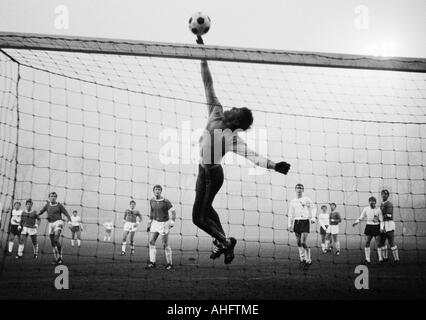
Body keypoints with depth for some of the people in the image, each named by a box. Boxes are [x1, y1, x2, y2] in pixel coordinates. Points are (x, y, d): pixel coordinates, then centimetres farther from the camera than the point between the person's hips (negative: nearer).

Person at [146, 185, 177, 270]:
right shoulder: (152, 201, 1)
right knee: (151, 242, -2)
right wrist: (149, 223, 14)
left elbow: (173, 212, -16)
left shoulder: (166, 202, -17)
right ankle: (152, 263, 3)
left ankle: (169, 264, 11)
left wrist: (172, 222, -28)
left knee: (165, 245, -1)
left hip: (164, 223, -5)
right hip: (155, 223, 5)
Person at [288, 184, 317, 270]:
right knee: (299, 243, 7)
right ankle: (302, 260, 18)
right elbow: (290, 214, 13)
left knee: (304, 242, -12)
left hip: (305, 222, -4)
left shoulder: (307, 199, -1)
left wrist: (313, 218, -13)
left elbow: (314, 207, 2)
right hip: (296, 222, 4)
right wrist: (290, 225, 9)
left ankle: (308, 261, 0)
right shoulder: (293, 201, 10)